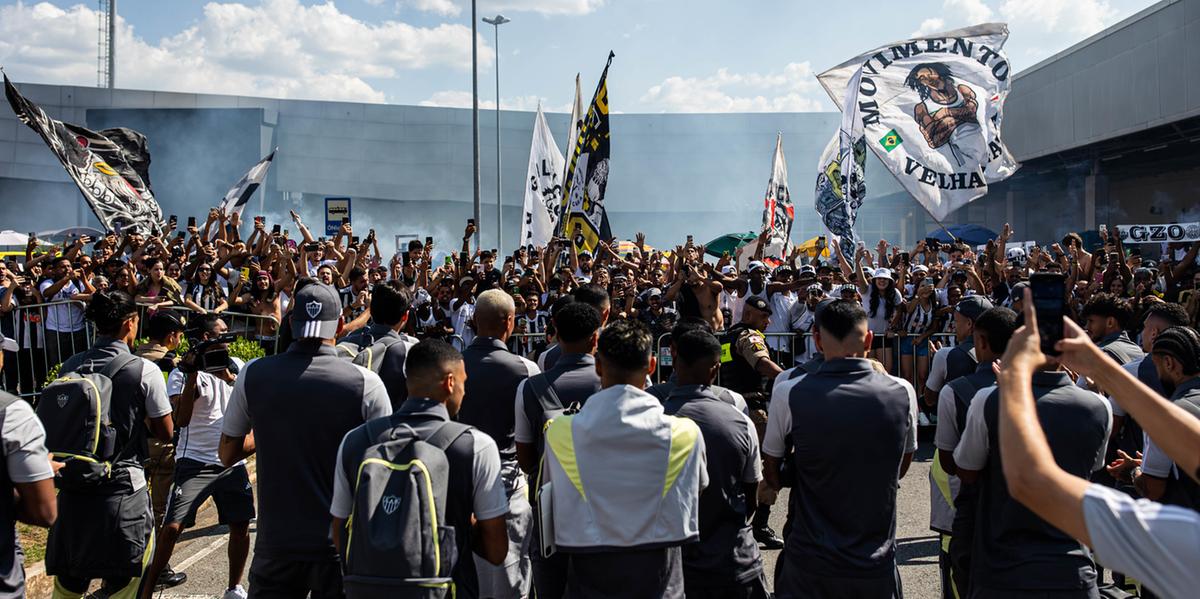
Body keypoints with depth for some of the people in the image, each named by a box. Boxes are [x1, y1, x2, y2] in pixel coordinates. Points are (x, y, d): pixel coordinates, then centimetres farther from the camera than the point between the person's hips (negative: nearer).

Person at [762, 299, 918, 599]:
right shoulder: (902, 392, -9)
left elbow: (772, 475, -1)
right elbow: (901, 468, 8)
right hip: (876, 565, 2)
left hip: (809, 564, -2)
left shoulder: (788, 394, -15)